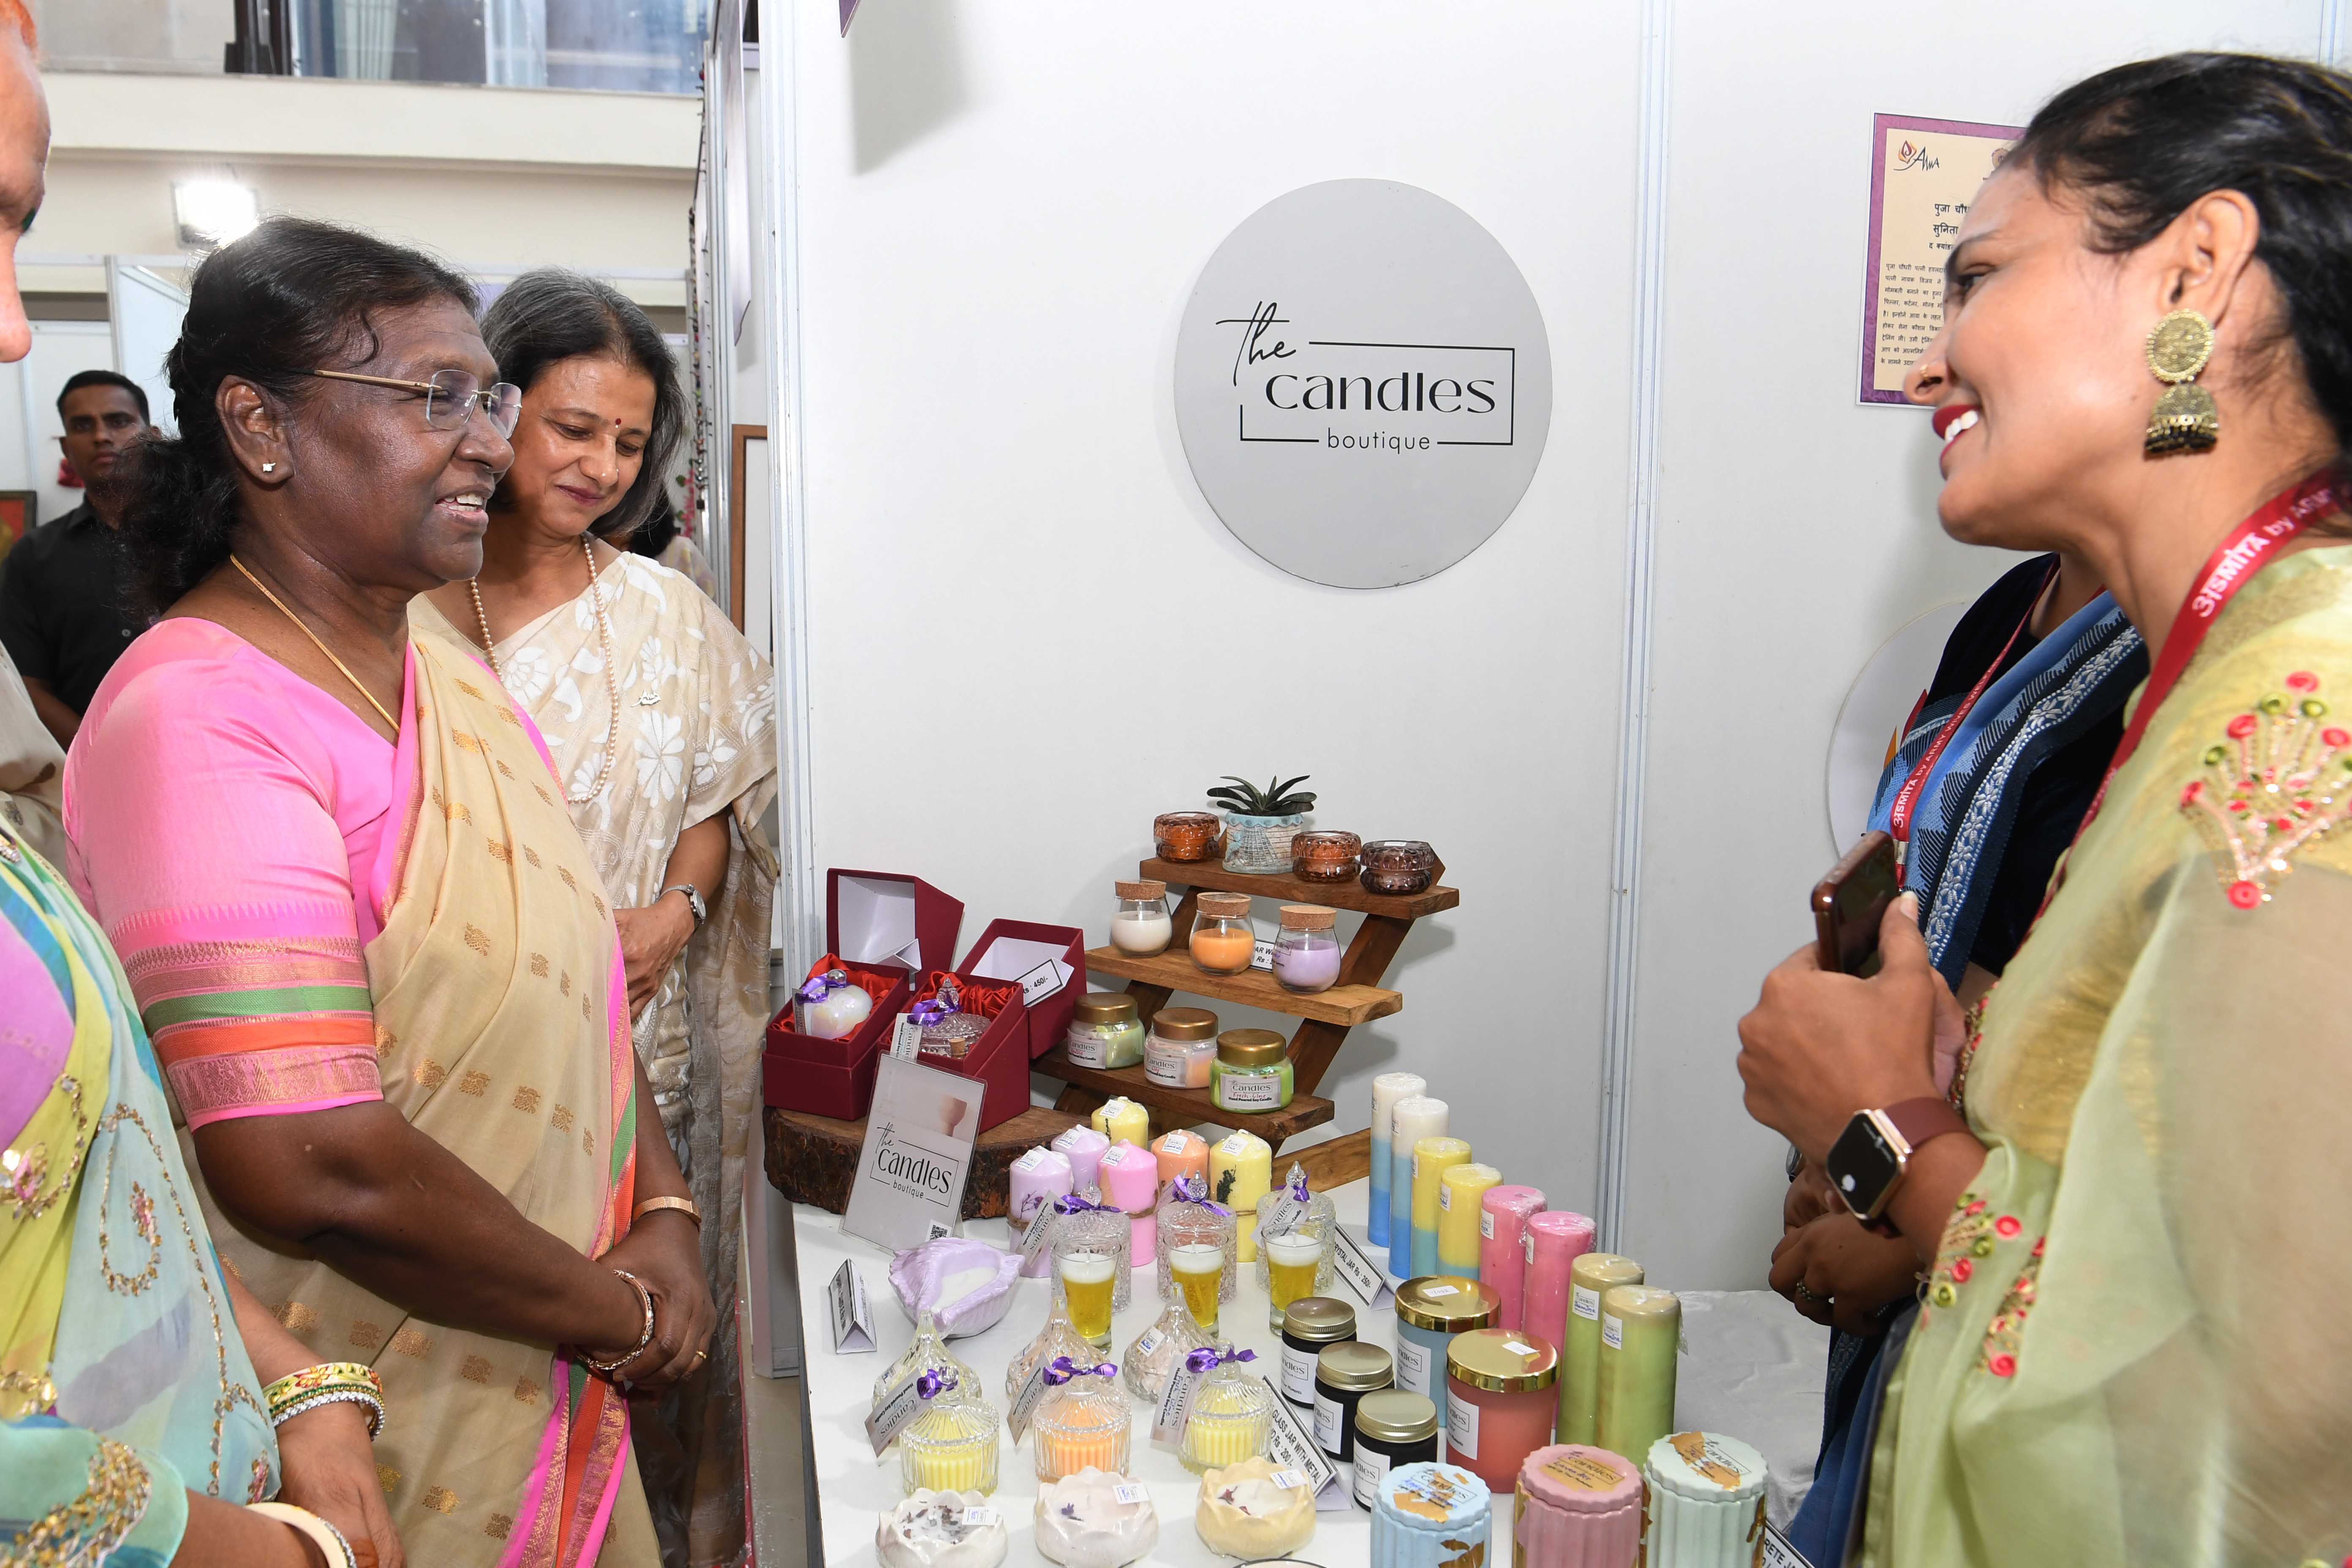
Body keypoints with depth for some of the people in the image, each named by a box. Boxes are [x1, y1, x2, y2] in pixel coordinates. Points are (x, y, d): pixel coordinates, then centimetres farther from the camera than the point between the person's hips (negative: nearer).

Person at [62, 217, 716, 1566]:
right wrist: (620, 1314, -16)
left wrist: (664, 1216, -4)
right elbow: (310, 1171, -29)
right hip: (366, 1457, -7)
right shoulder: (198, 715, -22)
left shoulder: (446, 671, 7)